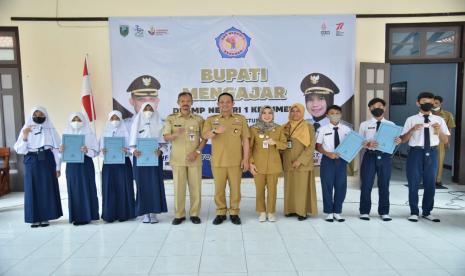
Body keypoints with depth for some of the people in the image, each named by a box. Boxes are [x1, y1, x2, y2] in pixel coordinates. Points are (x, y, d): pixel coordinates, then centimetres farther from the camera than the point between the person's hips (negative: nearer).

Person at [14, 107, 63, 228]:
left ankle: (46, 217, 12)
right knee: (33, 190, 2)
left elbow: (56, 149, 1)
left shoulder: (51, 130, 2)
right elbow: (19, 150, -2)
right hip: (31, 163, 1)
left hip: (47, 162, -1)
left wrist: (58, 167, -2)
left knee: (47, 189, 2)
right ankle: (35, 218, 11)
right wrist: (24, 136, -17)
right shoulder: (26, 130, 4)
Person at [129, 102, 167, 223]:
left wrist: (160, 150, -18)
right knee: (143, 184, 1)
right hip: (140, 157, 0)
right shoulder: (137, 123, 9)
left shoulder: (158, 124, 8)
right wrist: (133, 150, -17)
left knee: (155, 184, -2)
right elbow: (132, 141, 3)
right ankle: (145, 212, 8)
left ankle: (154, 212, 4)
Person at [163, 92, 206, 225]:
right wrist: (176, 134, -27)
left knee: (195, 187, 4)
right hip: (177, 159, 0)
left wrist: (197, 152, -9)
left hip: (194, 159, 1)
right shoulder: (171, 119, 3)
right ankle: (179, 214, 16)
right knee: (178, 187, 4)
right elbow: (166, 137, -5)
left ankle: (195, 214, 17)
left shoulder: (199, 119, 5)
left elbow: (204, 138, 5)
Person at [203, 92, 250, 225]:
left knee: (235, 188, 6)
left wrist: (246, 159, -4)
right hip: (218, 161, 0)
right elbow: (205, 136, -11)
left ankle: (234, 213, 20)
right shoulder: (211, 119, 4)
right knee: (219, 188, 7)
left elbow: (245, 140, 3)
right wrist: (215, 131, -32)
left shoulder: (241, 119, 4)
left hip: (236, 161, 0)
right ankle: (221, 213, 22)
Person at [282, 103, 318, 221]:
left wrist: (300, 160, -17)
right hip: (288, 163, 5)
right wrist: (281, 160, 3)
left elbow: (311, 146, -11)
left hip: (302, 164, -4)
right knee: (290, 187, 8)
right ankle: (292, 209, 17)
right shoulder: (286, 127, 9)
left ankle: (303, 211, 7)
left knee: (302, 187, -1)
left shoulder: (308, 127, -5)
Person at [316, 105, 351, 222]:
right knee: (327, 186, 3)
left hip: (341, 160, 2)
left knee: (341, 186, 6)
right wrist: (328, 153, -15)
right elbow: (318, 146, 0)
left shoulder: (346, 129, 2)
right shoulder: (323, 129, 0)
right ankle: (329, 212, 16)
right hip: (327, 160, -1)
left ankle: (337, 212, 20)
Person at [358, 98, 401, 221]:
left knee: (384, 185, 10)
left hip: (385, 157, 1)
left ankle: (384, 212, 23)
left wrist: (397, 141, -18)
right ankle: (364, 211, 17)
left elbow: (393, 142, 5)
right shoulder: (364, 125, 4)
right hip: (370, 156, -1)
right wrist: (368, 144, -21)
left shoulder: (391, 125, 8)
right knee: (366, 185, 4)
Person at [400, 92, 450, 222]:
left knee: (430, 184, 11)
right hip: (416, 152, -2)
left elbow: (445, 140, 4)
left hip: (432, 153, 3)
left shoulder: (439, 120, 5)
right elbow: (403, 139, -6)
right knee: (414, 183, 4)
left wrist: (439, 131, -16)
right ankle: (414, 212, 18)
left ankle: (427, 212, 27)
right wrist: (412, 130, -22)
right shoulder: (411, 120, -2)